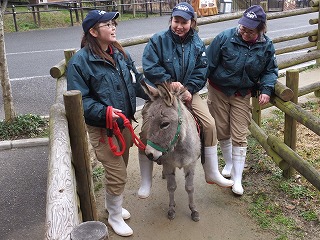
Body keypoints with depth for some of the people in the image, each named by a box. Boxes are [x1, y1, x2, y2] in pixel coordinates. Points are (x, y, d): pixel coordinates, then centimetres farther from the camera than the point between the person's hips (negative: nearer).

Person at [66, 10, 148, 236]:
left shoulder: (121, 54, 3)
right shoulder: (80, 61, -16)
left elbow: (137, 83, 9)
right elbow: (79, 100, -18)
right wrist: (105, 112, -31)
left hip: (125, 123, 7)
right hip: (102, 128, -6)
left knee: (119, 169, 21)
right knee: (118, 174, 0)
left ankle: (113, 204, 47)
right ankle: (115, 216, 26)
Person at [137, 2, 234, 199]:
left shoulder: (198, 44, 1)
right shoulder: (158, 40, -10)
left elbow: (201, 72, -1)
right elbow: (150, 68, -17)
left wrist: (190, 89, -16)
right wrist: (170, 82, -25)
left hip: (188, 92, 3)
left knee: (210, 124, -10)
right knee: (146, 132, -15)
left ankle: (212, 173, 7)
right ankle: (146, 182, 3)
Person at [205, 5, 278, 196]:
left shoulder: (266, 46, -9)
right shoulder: (225, 37, -17)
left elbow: (270, 70, 5)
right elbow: (209, 63, -10)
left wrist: (266, 89, -12)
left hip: (242, 96, 1)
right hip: (219, 91, 0)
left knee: (239, 136, 0)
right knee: (222, 132, 11)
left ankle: (237, 178, 11)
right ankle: (229, 163, 37)